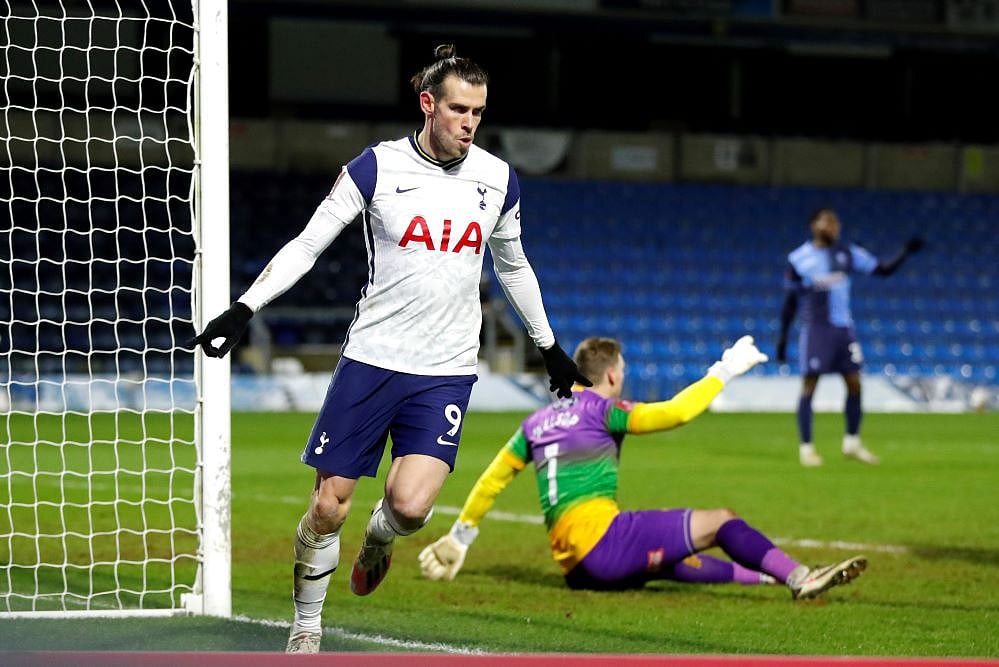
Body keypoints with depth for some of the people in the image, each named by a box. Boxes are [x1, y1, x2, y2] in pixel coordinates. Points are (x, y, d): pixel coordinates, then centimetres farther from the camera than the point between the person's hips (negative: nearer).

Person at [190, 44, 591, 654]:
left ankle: (380, 537, 20)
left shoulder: (498, 179, 4)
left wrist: (551, 349, 27)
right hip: (371, 358, -1)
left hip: (446, 370, 1)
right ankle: (306, 627, 20)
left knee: (412, 503, -17)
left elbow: (514, 266, 21)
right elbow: (307, 245, -2)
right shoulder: (378, 167, -6)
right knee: (329, 506, -1)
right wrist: (244, 309, -12)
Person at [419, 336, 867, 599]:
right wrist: (723, 372, 2)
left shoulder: (537, 422, 21)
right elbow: (674, 413, -8)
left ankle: (767, 576, 20)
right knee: (720, 522, -6)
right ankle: (799, 578, -18)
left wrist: (460, 535, 33)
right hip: (600, 535, -8)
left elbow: (492, 479, 24)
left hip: (574, 566, 8)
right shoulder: (599, 409, 0)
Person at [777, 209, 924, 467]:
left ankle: (852, 443, 17)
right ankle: (806, 448, 4)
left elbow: (883, 269, 8)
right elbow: (790, 301, 4)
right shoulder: (799, 258, -1)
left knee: (854, 383, 3)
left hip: (843, 328, 4)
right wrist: (783, 337, 3)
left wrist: (905, 252, -7)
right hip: (815, 327, -4)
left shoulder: (848, 254, 7)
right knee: (809, 386, -3)